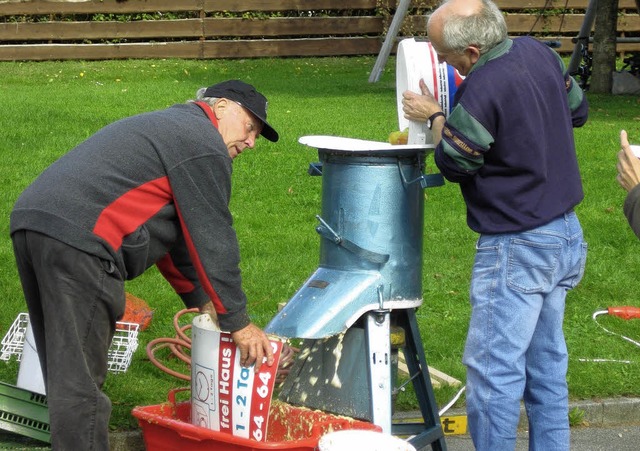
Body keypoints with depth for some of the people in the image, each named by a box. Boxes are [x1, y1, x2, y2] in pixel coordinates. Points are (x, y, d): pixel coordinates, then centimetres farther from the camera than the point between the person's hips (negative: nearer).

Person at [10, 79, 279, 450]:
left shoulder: (167, 128, 32)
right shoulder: (204, 145, 0)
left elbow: (176, 234, 36)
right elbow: (213, 239, -2)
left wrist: (201, 300, 36)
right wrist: (238, 322, 5)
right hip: (78, 240, -10)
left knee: (65, 372, 18)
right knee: (80, 381, -8)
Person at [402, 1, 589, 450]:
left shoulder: (481, 92, -24)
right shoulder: (538, 53, 2)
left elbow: (454, 162, -9)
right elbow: (578, 109, 19)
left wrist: (435, 118, 7)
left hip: (518, 248, -9)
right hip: (566, 234, 10)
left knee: (493, 368, -3)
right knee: (545, 362, 16)